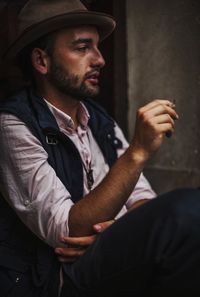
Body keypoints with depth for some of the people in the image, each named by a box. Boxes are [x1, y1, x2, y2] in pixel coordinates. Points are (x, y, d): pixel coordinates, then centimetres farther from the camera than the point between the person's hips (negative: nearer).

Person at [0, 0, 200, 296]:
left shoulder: (101, 121, 14)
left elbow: (143, 200, 11)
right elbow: (67, 232, -17)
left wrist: (117, 232, -12)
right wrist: (137, 151, -22)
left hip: (120, 263, 7)